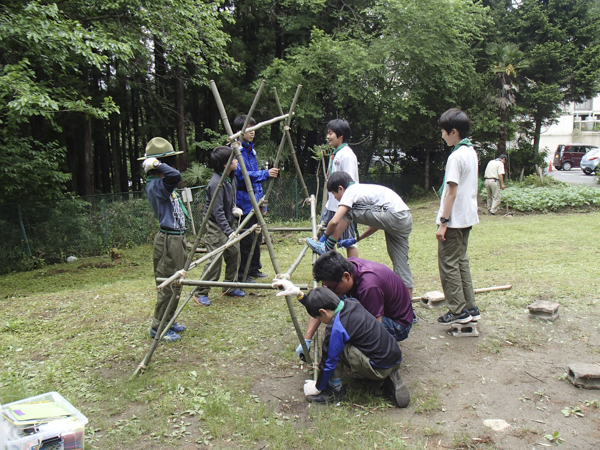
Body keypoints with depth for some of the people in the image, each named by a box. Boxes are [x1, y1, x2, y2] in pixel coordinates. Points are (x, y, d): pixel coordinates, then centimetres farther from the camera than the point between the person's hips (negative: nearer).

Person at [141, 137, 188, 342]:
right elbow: (175, 176, -35)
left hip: (177, 238, 10)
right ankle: (158, 327, 8)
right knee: (168, 286, -3)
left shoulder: (161, 184, 13)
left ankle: (168, 322, 28)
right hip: (169, 240, -10)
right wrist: (156, 164, -23)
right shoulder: (155, 186, -18)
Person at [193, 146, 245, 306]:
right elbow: (217, 211, -25)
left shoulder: (230, 178, 5)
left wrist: (234, 209, 1)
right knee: (215, 259, -10)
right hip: (215, 225, -9)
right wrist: (228, 231, -29)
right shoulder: (216, 183, -23)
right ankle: (200, 293, 1)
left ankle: (230, 287, 24)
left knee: (234, 253, 9)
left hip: (227, 222, 9)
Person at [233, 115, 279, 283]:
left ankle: (254, 269, 26)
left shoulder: (251, 150, 16)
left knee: (257, 237, 14)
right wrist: (265, 174, -34)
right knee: (246, 240, -5)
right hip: (244, 203, -9)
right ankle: (242, 274, 4)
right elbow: (242, 175, -24)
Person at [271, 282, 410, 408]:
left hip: (380, 368, -9)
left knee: (333, 349, -9)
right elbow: (318, 305, 22)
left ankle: (335, 390, 6)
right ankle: (389, 380, 15)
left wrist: (318, 387, 7)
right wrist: (298, 294, 22)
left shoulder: (336, 328, -19)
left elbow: (329, 361, -9)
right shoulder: (350, 303, 3)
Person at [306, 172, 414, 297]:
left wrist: (326, 235, 9)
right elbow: (376, 224, 30)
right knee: (400, 262, 13)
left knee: (347, 212, 0)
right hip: (406, 219, 9)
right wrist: (356, 239, 32)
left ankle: (326, 248, 6)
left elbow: (334, 221, -10)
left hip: (392, 217, -9)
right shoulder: (362, 189, 27)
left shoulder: (350, 191, 0)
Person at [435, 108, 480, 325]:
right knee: (461, 261, 16)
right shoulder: (471, 152, 10)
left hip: (455, 220, -9)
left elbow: (452, 193, -21)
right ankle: (470, 308, 20)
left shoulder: (456, 156, -18)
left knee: (448, 264, -1)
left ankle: (459, 311, 4)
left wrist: (443, 222, -19)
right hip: (467, 217, 9)